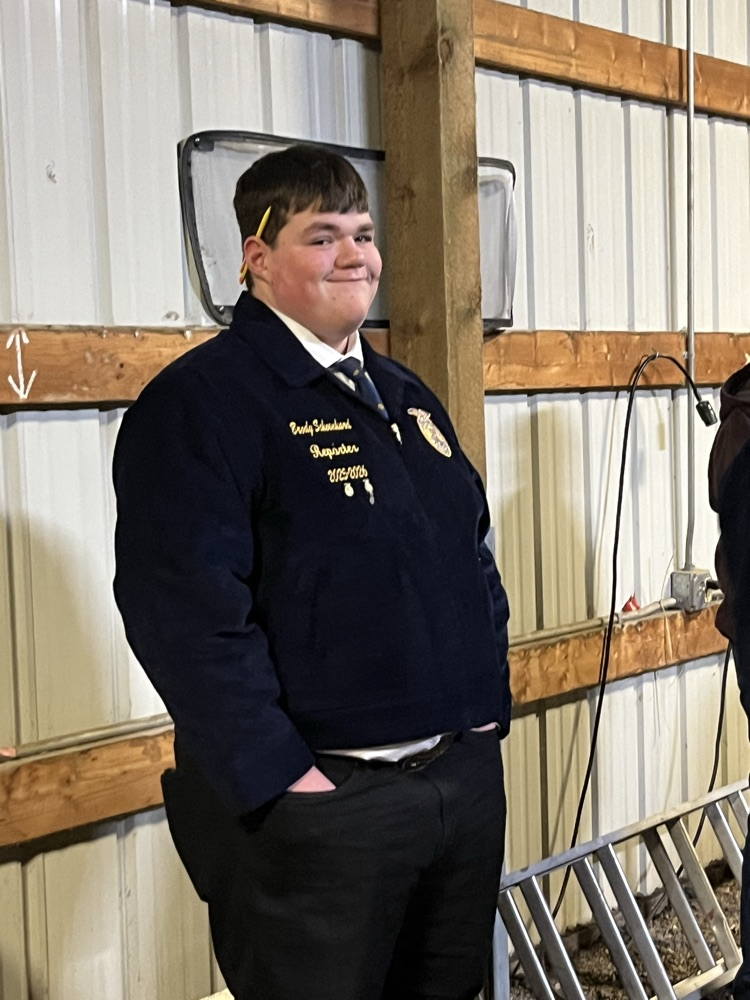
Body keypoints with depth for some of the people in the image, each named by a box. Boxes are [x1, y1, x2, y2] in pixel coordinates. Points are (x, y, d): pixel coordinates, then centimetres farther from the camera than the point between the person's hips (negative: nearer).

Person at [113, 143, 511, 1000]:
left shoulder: (404, 395, 14)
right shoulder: (201, 401, -12)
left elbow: (474, 557, 21)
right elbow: (186, 611, -21)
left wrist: (488, 702, 12)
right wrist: (285, 779, -21)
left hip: (468, 777, 8)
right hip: (314, 798, -8)